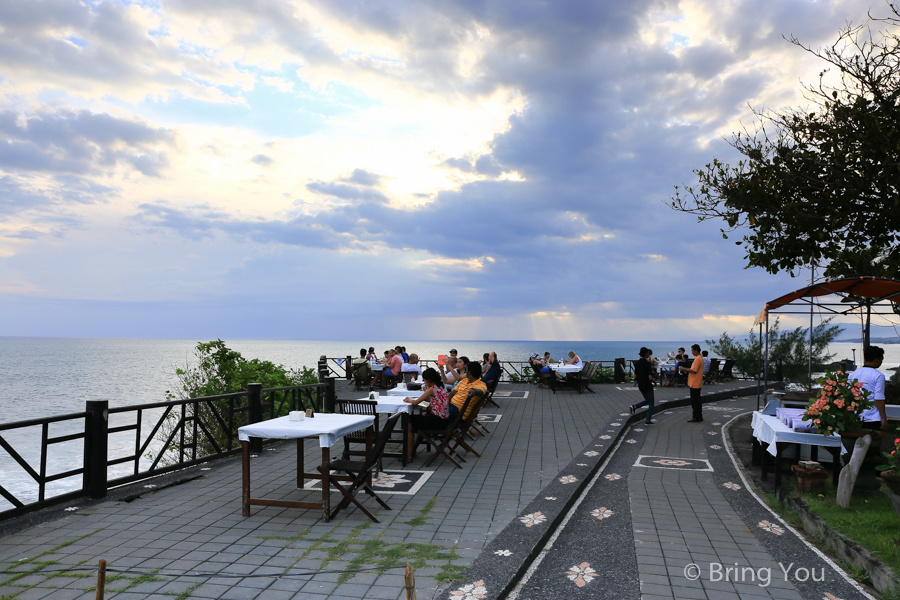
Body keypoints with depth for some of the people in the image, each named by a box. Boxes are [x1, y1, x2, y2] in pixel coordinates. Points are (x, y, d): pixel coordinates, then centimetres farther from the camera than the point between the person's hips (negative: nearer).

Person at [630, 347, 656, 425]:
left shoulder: (637, 363, 2)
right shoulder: (648, 363, -18)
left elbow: (635, 376, 5)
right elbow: (650, 378, -22)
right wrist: (654, 380, -2)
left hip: (640, 386, 7)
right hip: (647, 386, -6)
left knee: (647, 401, 24)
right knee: (651, 403, 8)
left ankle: (634, 406, 3)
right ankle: (648, 420, 6)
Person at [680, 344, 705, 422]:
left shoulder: (697, 359, -19)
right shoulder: (700, 358, 15)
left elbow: (694, 370, -24)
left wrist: (684, 369, -15)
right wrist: (686, 370, 11)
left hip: (695, 384, -10)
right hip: (697, 383, 10)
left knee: (694, 401, -4)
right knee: (697, 401, 15)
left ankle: (696, 418, 0)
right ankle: (699, 417, 21)